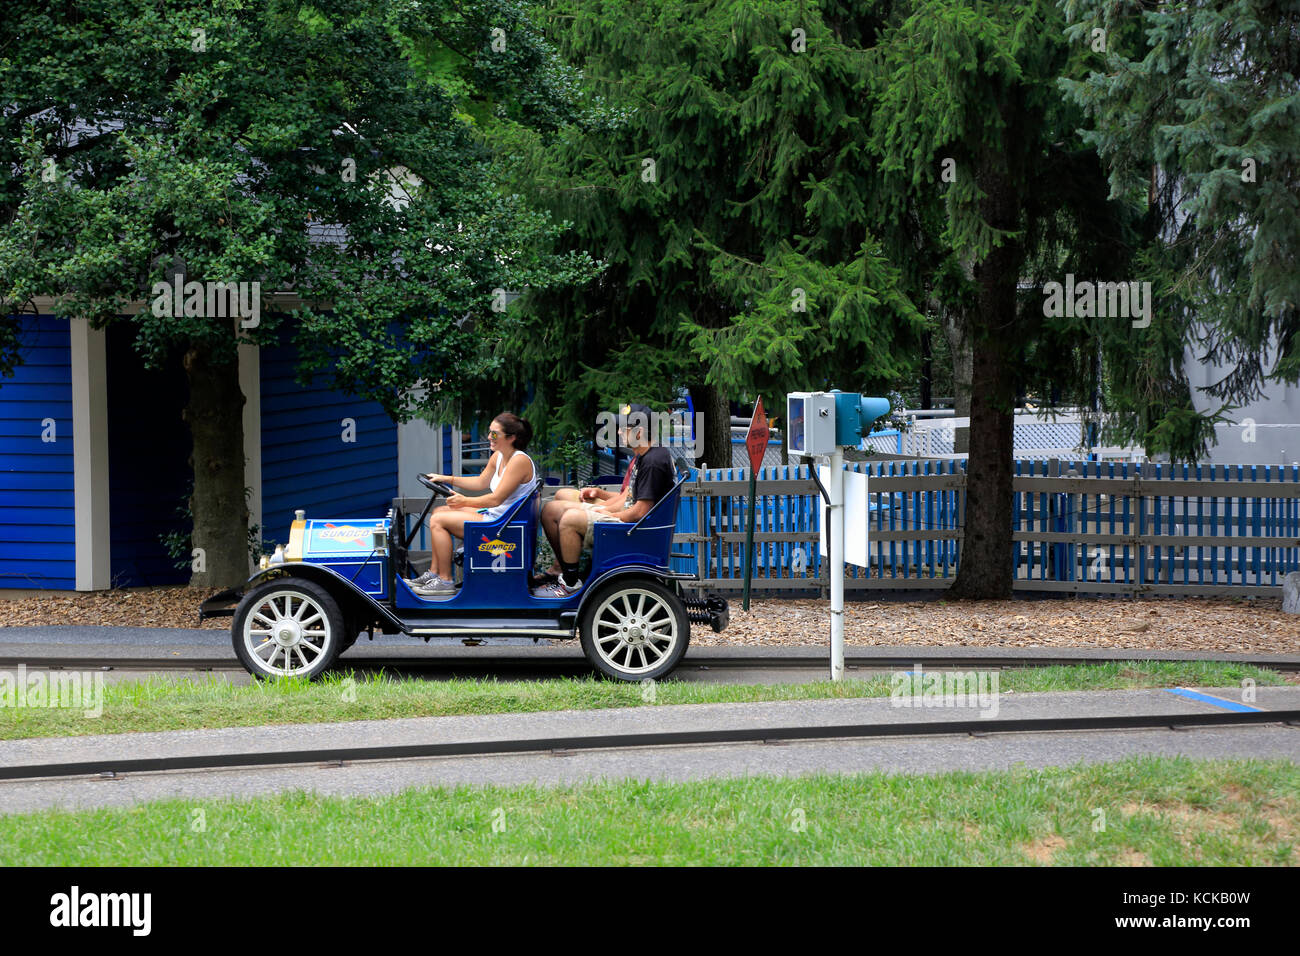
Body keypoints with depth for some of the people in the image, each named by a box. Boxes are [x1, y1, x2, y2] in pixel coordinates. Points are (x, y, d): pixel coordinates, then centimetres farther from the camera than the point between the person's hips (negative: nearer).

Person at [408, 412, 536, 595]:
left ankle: (445, 580, -7)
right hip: (493, 515, 11)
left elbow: (496, 499, -25)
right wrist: (447, 479, 15)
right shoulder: (498, 456, 8)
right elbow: (481, 482, 21)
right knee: (438, 512, 13)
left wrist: (465, 501, -21)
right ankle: (434, 573, 13)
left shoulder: (519, 461, -22)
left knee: (437, 520, -13)